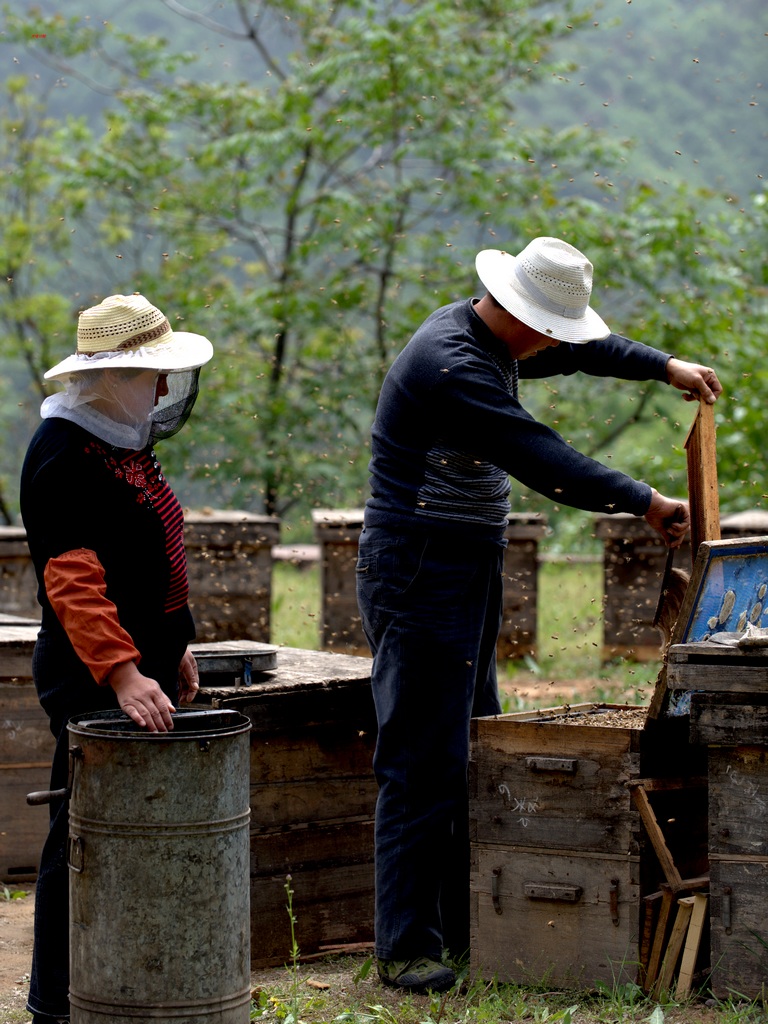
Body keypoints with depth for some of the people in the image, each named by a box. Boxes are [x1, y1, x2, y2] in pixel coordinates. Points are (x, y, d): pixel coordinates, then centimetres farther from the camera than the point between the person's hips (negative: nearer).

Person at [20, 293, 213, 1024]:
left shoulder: (122, 440, 14)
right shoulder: (63, 455, -17)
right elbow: (72, 580, -25)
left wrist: (172, 649, 23)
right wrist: (123, 674, -33)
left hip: (140, 667, 10)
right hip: (91, 678, -10)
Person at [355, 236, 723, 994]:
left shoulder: (489, 339, 10)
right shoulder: (450, 365, -23)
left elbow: (581, 350, 29)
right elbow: (541, 461, -25)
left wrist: (664, 367, 25)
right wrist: (646, 503, -18)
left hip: (466, 578, 11)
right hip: (419, 580, -11)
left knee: (473, 754, 13)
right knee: (423, 764, -10)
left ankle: (469, 926, 21)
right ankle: (407, 948, -6)